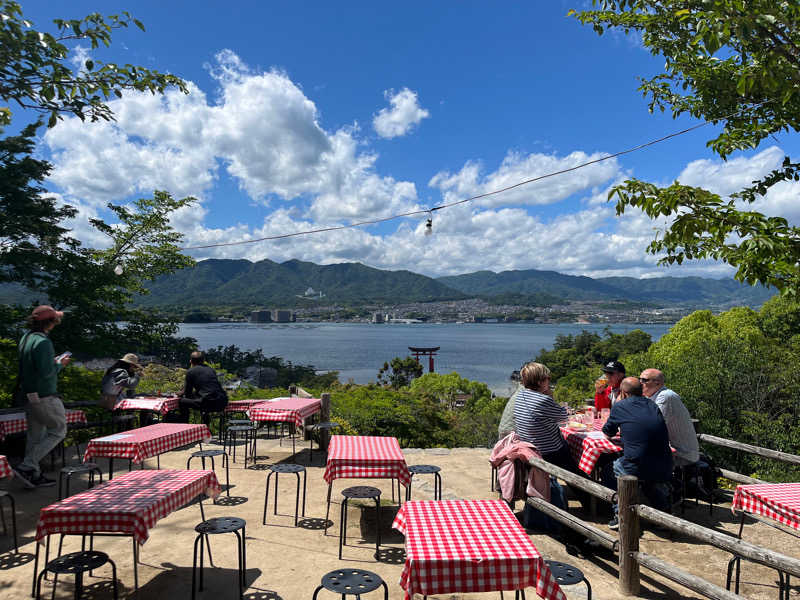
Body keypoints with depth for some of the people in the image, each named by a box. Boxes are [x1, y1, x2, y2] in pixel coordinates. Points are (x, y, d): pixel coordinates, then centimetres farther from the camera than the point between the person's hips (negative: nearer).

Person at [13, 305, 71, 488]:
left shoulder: (26, 338, 10)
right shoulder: (43, 341, -20)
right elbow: (46, 372, -25)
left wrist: (53, 361, 13)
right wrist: (59, 364, -7)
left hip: (29, 395, 10)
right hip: (45, 396, -9)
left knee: (35, 435, 15)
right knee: (58, 431, 3)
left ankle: (34, 475, 20)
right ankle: (26, 466, -2)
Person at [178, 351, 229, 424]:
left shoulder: (190, 371, 6)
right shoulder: (210, 369, 22)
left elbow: (187, 394, 11)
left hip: (209, 403, -6)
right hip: (223, 403, 6)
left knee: (182, 402, 11)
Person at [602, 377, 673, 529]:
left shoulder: (619, 406, 1)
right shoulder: (652, 405, 14)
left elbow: (608, 432, 18)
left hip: (636, 468, -5)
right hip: (664, 469, 5)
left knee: (608, 472, 23)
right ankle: (664, 510, 23)